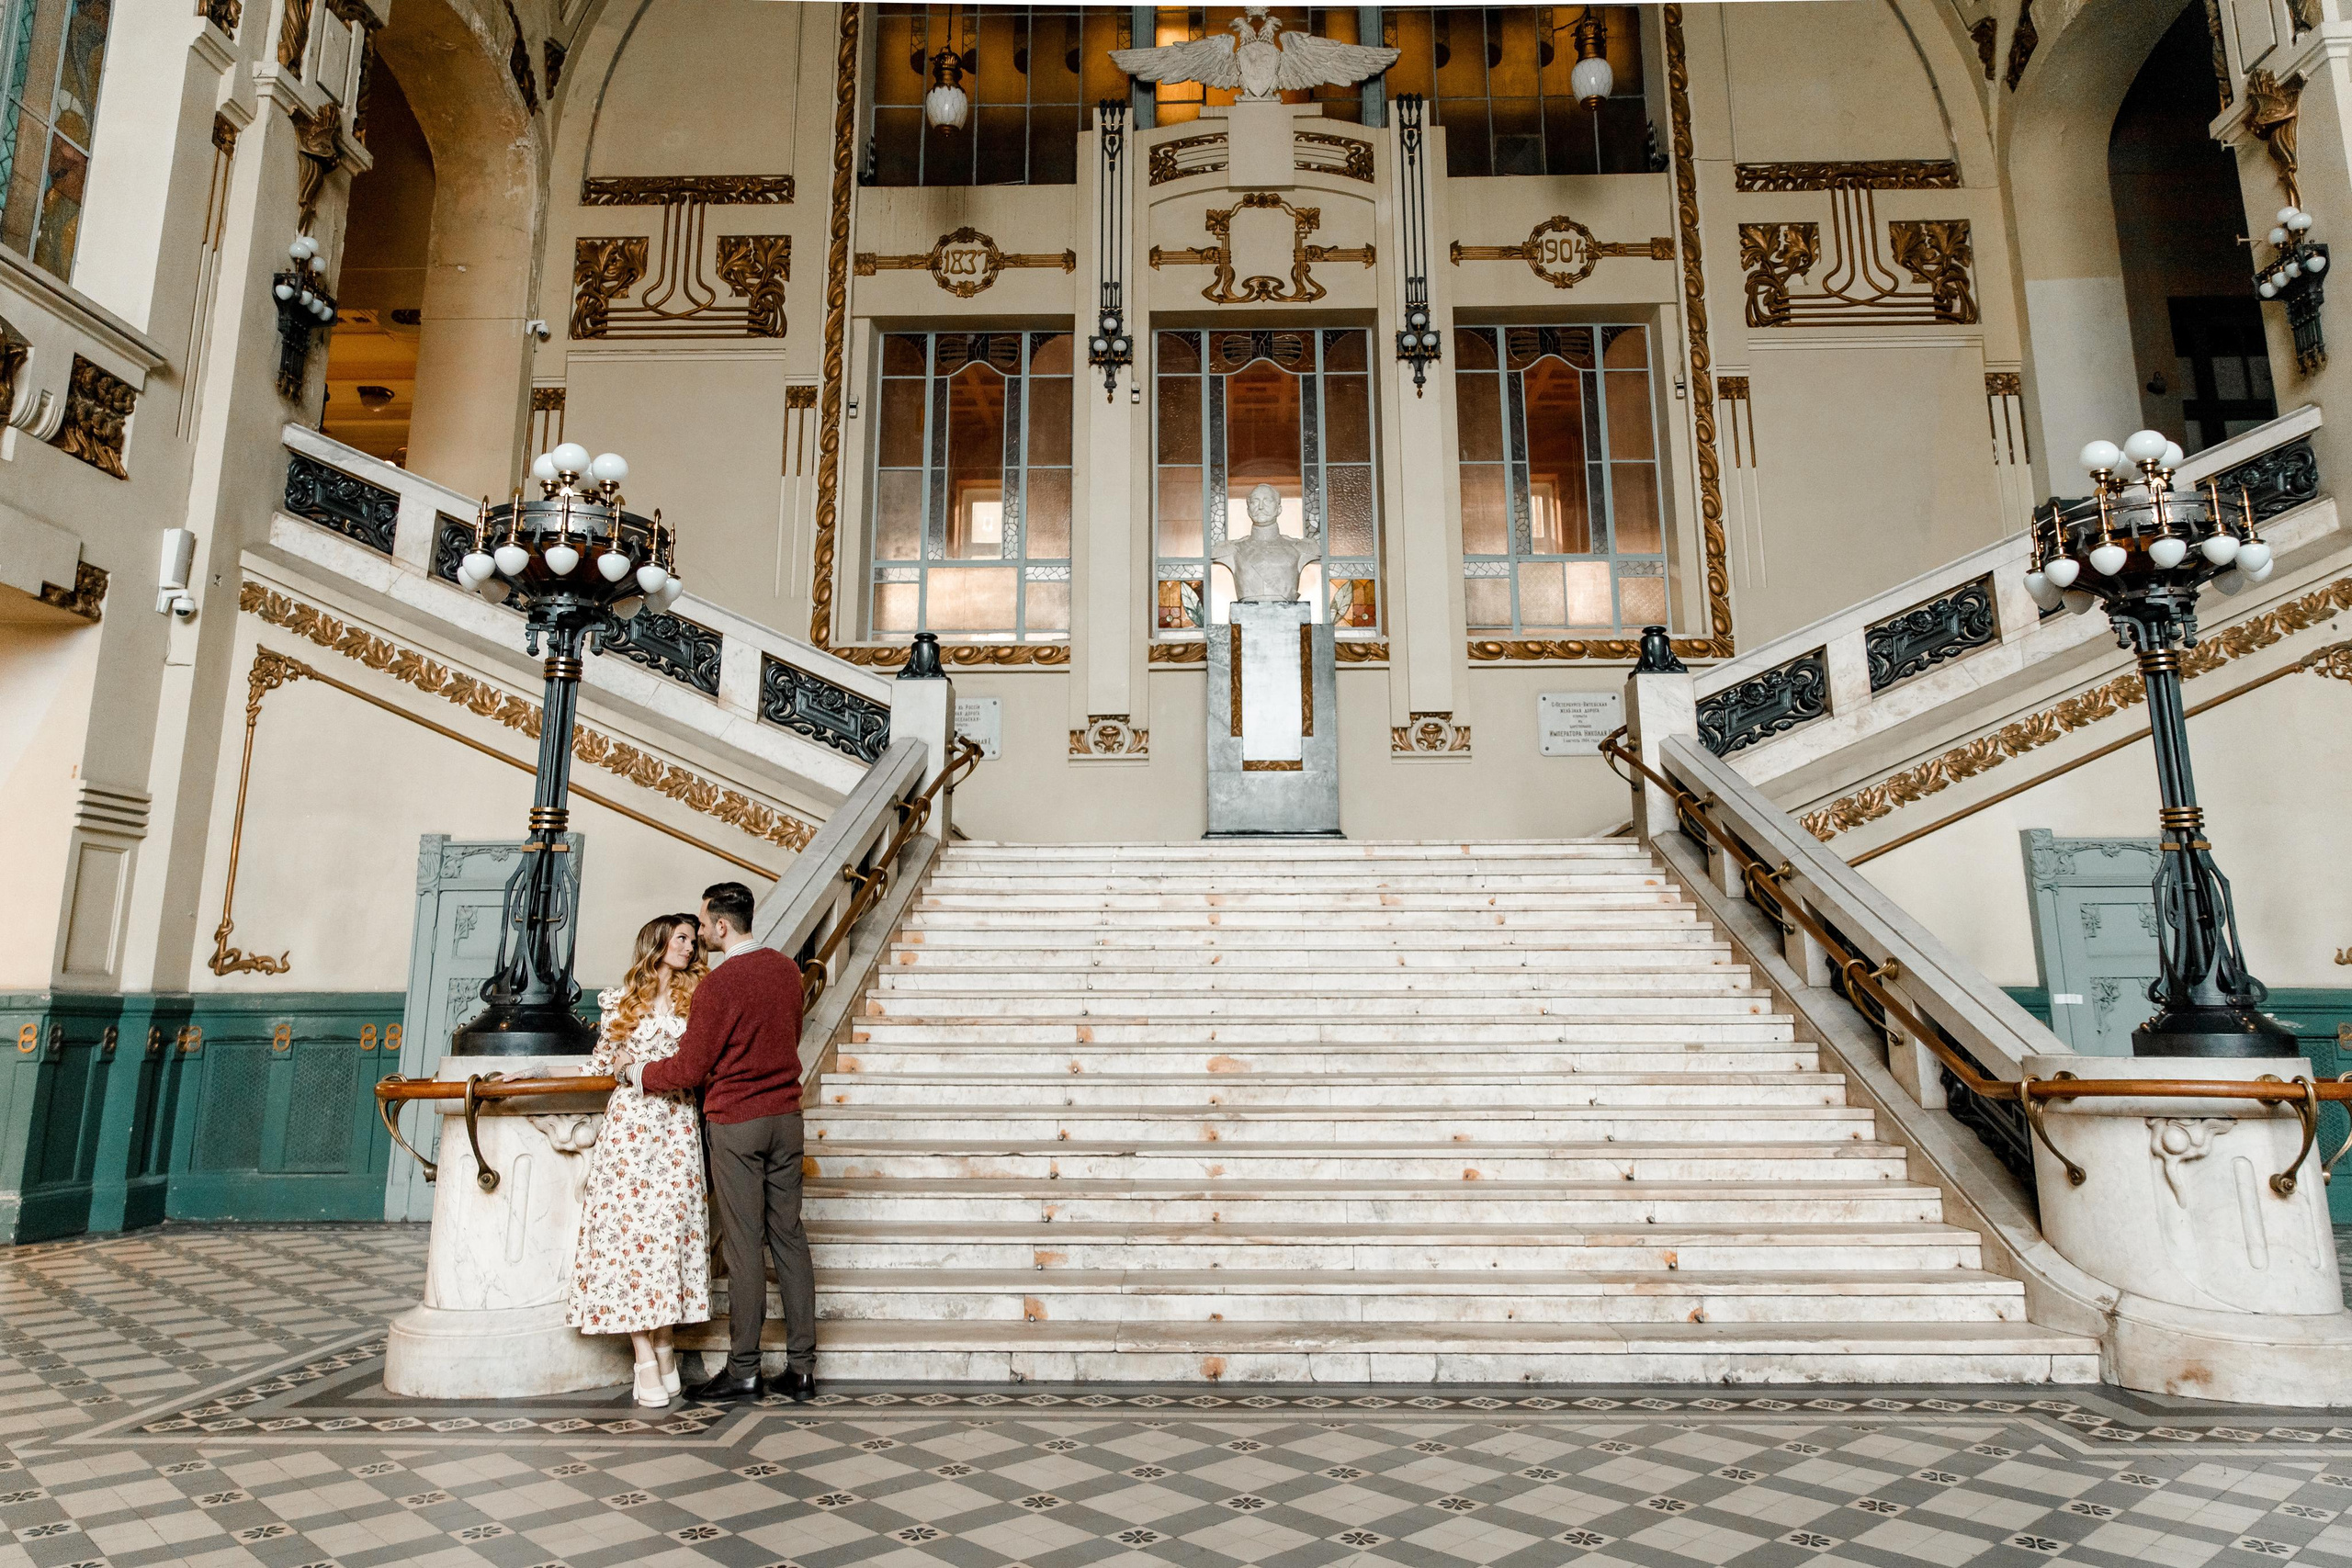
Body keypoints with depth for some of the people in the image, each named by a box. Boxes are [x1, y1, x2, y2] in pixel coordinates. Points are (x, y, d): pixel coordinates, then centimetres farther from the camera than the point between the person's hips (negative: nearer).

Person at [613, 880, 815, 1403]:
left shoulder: (719, 983, -16)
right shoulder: (787, 969, 4)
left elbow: (688, 1071, -12)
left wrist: (635, 1071, 5)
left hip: (736, 1121, -6)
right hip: (786, 1115, 6)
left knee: (743, 1243, 1)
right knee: (789, 1236, 9)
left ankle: (743, 1370, 11)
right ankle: (801, 1368, 13)